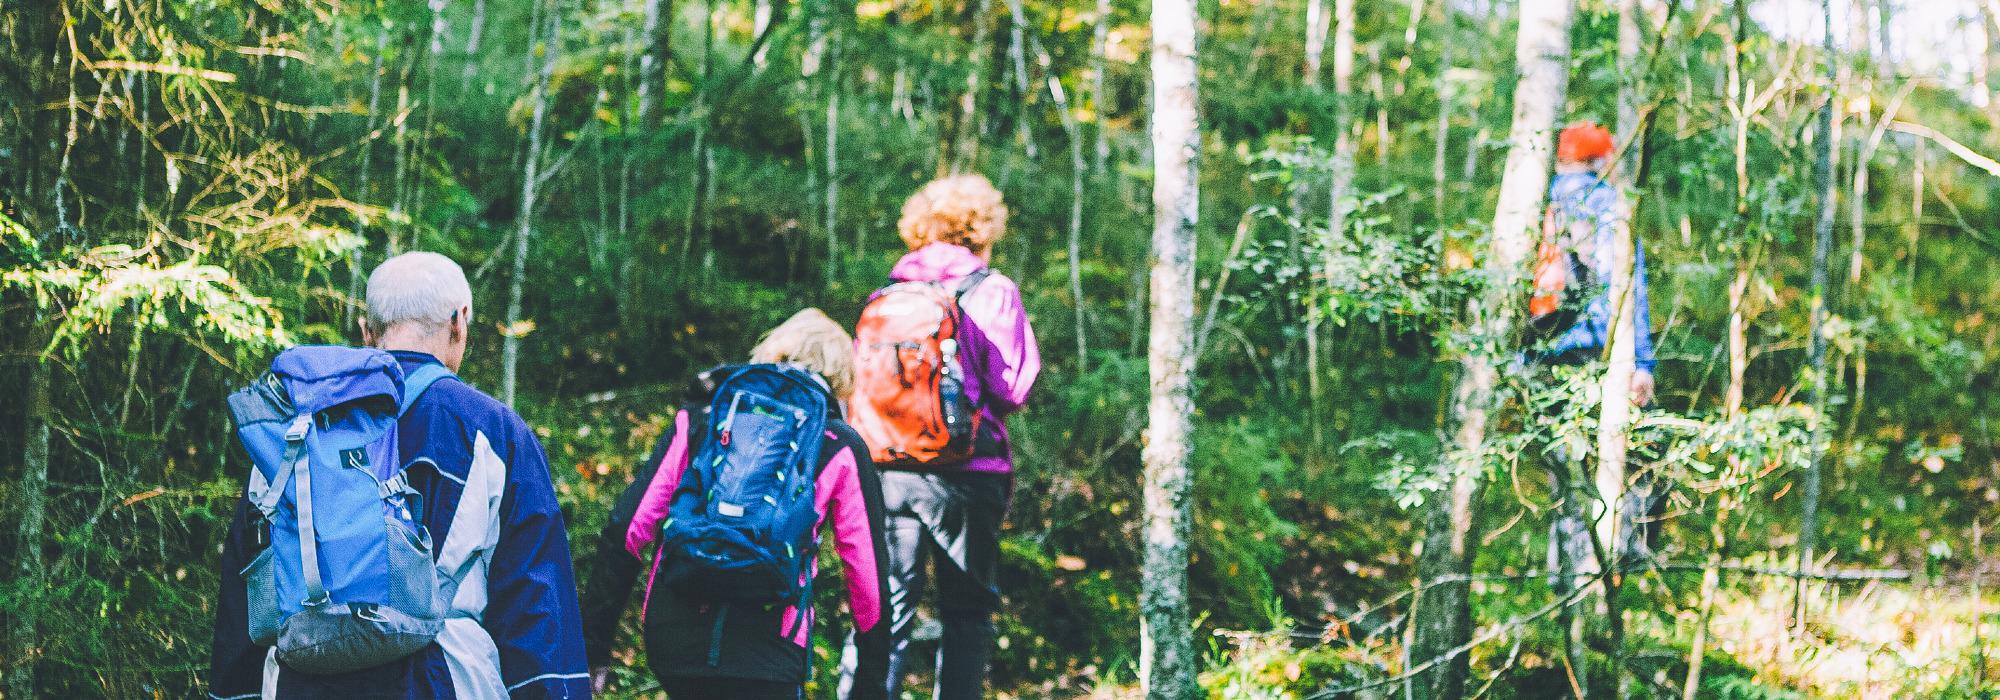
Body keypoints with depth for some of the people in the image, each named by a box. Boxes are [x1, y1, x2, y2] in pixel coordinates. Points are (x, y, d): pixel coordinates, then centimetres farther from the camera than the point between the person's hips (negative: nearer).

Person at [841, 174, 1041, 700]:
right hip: (967, 472, -3)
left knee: (884, 611, 4)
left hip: (886, 471, 3)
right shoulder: (993, 292, -3)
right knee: (967, 612, 8)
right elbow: (1012, 389, -7)